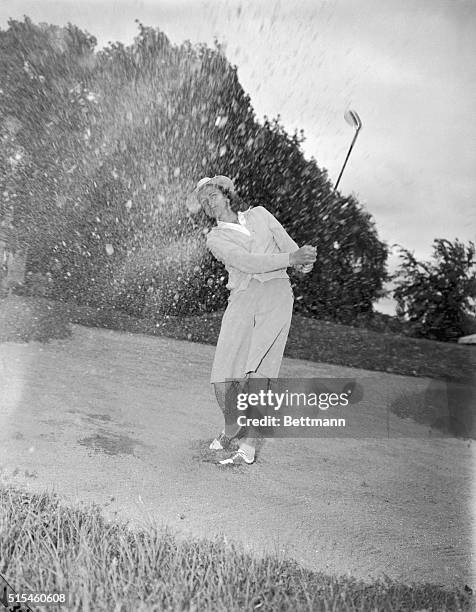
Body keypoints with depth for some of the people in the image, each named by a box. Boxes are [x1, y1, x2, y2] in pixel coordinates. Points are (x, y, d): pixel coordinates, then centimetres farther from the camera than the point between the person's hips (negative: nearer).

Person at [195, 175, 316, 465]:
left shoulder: (259, 214, 22)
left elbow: (288, 244, 14)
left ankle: (247, 445, 1)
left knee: (255, 377, -10)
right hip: (241, 298, 0)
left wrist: (305, 259, -9)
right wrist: (292, 259, -11)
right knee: (222, 379, -8)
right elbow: (245, 262, -4)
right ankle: (231, 429, 18)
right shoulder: (215, 237, 13)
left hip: (277, 292, 0)